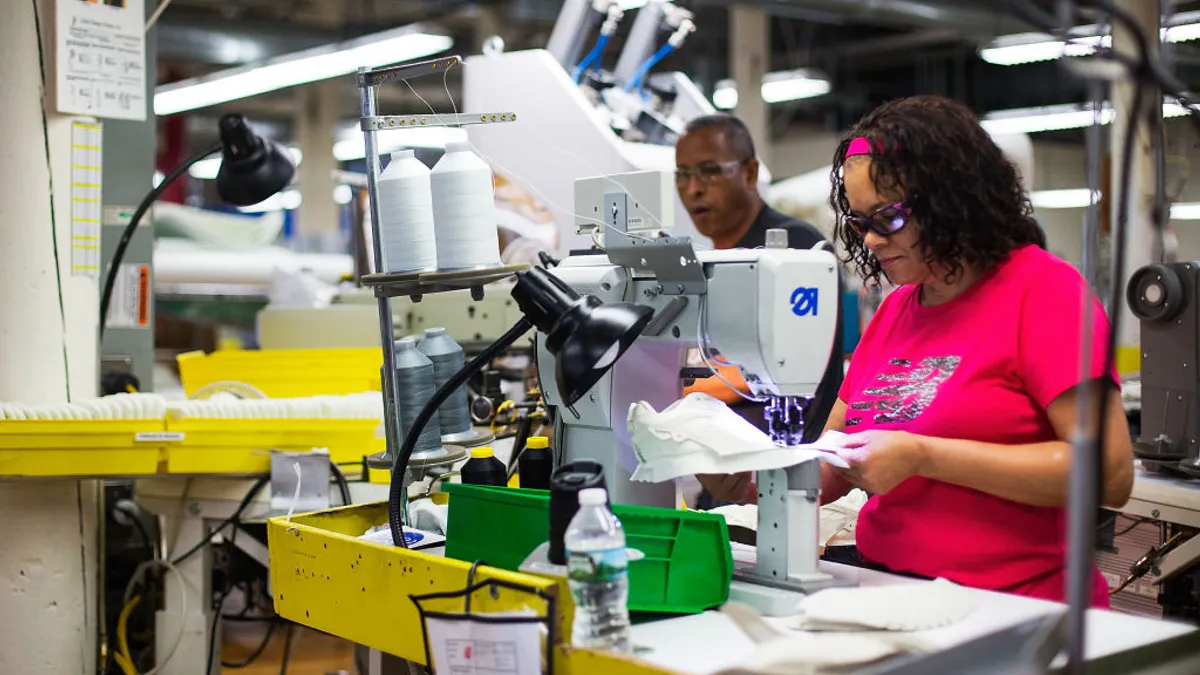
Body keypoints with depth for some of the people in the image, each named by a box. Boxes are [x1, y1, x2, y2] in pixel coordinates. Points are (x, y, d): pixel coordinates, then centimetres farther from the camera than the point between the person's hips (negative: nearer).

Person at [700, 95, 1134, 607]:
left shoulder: (1043, 290, -4)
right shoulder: (894, 310, 16)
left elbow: (1109, 473, -14)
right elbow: (830, 471, 18)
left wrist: (922, 456, -16)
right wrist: (752, 478, -5)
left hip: (1010, 604, -7)